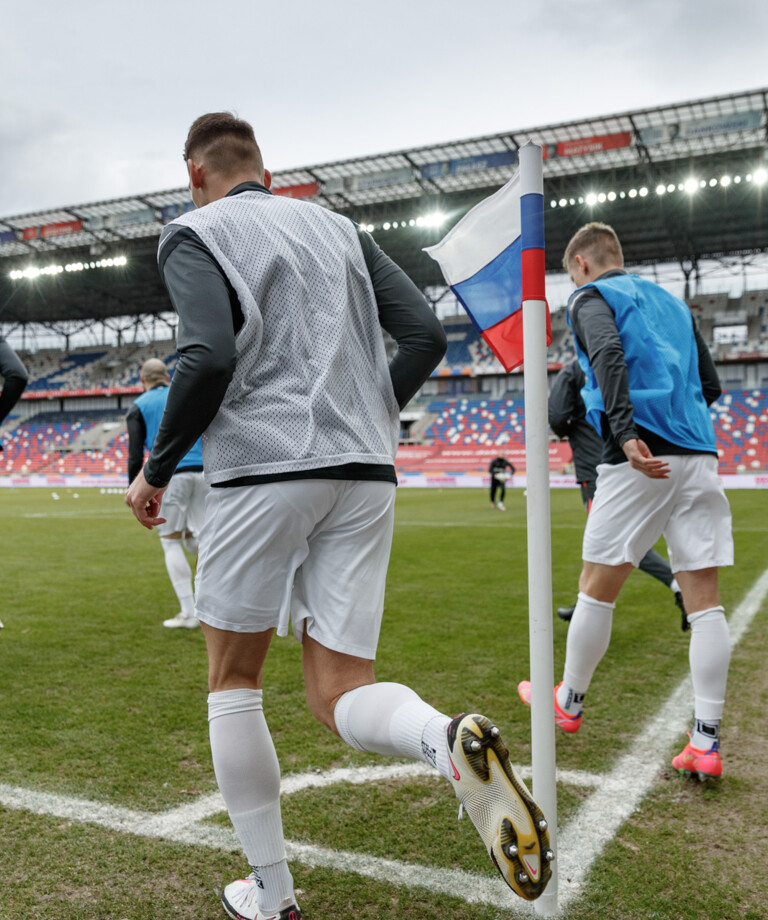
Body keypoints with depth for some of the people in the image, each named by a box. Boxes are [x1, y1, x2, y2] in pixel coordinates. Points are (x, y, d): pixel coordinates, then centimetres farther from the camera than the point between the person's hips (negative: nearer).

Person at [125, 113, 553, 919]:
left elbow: (209, 359, -14)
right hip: (365, 475, 5)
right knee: (338, 695, 7)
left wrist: (155, 471, -1)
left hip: (263, 470, -5)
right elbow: (425, 334, 10)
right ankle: (453, 741, -24)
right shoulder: (338, 228, 20)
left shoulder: (194, 234, 4)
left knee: (232, 684, 14)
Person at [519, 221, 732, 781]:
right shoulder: (671, 301, 25)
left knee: (597, 589, 8)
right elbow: (711, 386, 24)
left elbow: (608, 354, -18)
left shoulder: (591, 297, 5)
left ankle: (568, 704, 24)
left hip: (641, 458, -6)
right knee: (705, 602, 3)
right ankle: (706, 744, 4)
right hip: (699, 457, 6)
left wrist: (626, 434, -27)